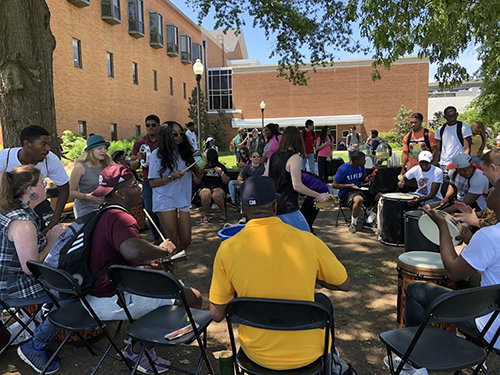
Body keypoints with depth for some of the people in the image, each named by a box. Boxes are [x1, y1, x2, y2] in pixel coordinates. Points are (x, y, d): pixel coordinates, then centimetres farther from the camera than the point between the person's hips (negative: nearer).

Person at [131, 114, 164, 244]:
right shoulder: (139, 143, 7)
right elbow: (132, 166, 7)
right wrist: (139, 160, -15)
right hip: (148, 183, 3)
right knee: (151, 212, 8)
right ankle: (156, 238, 24)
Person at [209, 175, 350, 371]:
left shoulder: (227, 249, -17)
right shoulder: (308, 241, -18)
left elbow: (217, 314, -8)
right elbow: (345, 285, -3)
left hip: (257, 353, 1)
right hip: (307, 353, 0)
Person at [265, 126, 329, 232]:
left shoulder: (273, 156, 7)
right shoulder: (294, 157, -13)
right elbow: (297, 186, -18)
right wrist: (318, 196, -10)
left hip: (272, 207, 7)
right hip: (287, 208, -7)